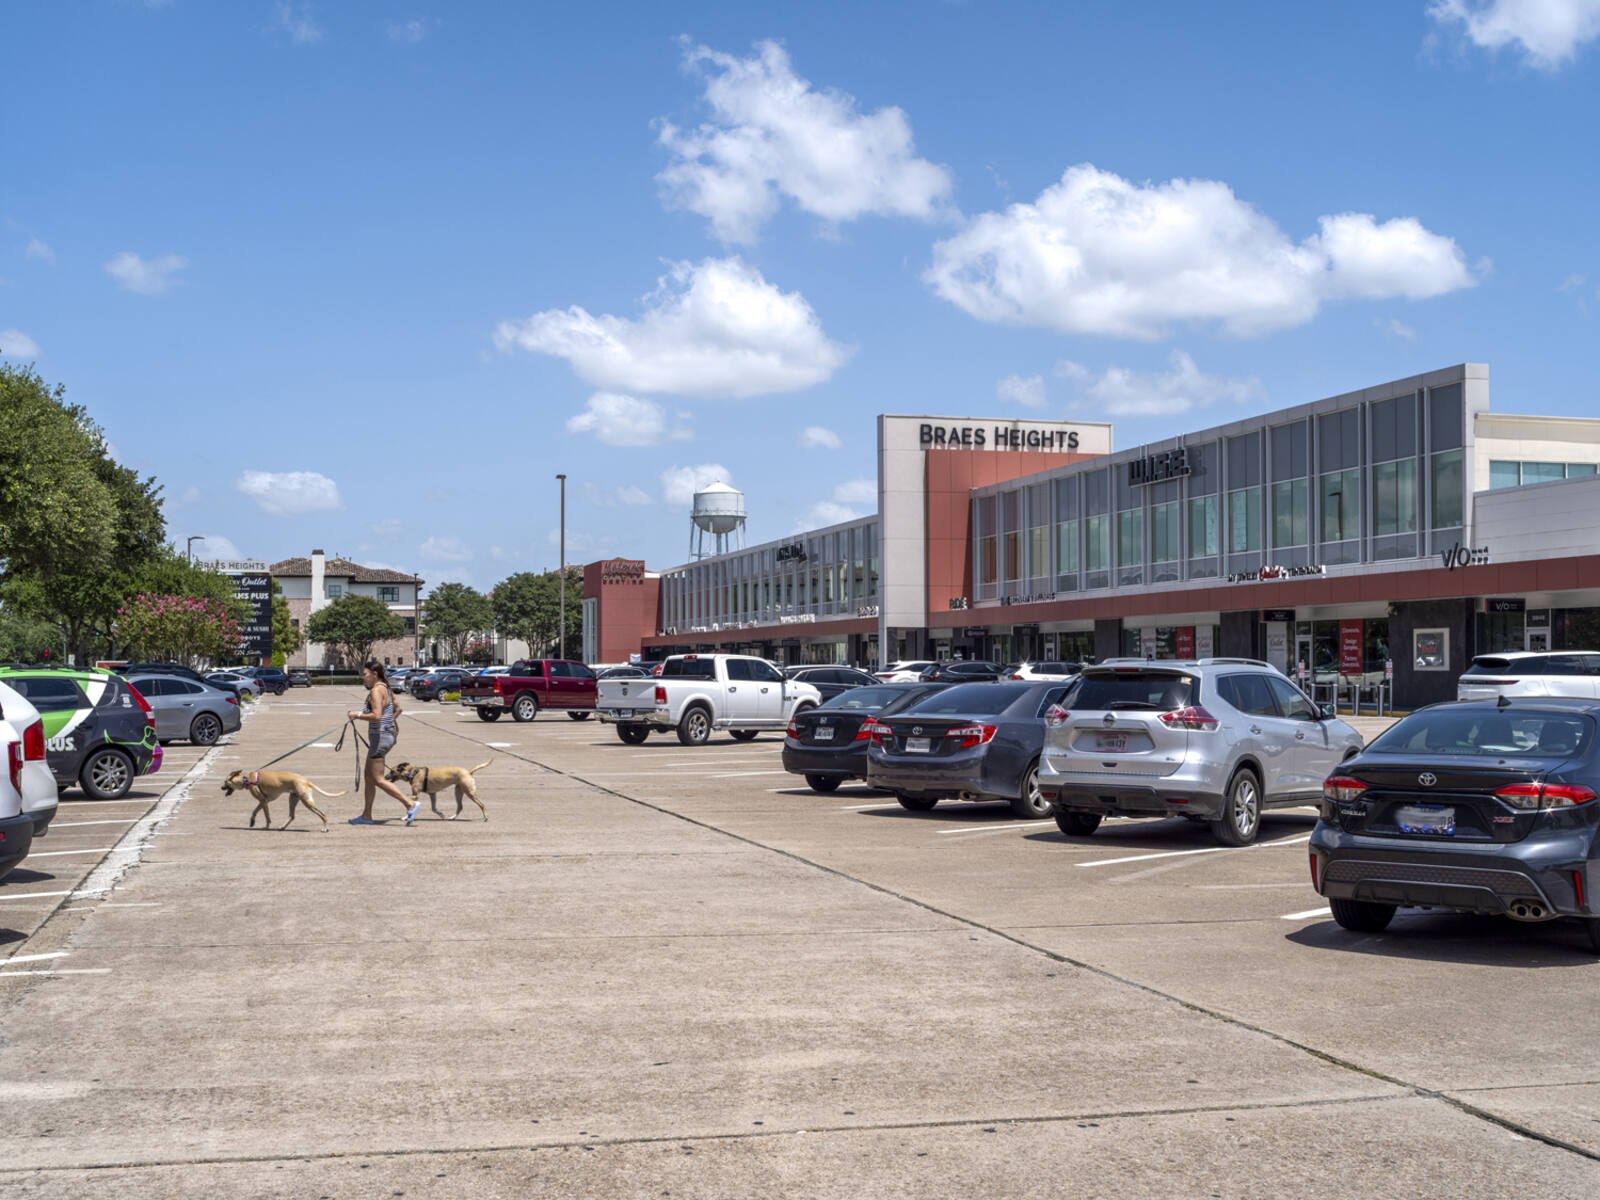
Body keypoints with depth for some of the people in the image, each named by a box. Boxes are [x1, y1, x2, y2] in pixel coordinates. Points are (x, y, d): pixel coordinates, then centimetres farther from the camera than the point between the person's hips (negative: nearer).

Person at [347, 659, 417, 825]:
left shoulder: (376, 690, -17)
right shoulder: (385, 688, 13)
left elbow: (376, 716, -27)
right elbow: (397, 709, 24)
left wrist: (357, 715, -17)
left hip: (381, 736, -10)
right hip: (388, 734, 10)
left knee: (378, 780, -7)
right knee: (368, 777, 16)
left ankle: (410, 805, -12)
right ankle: (366, 816, 21)